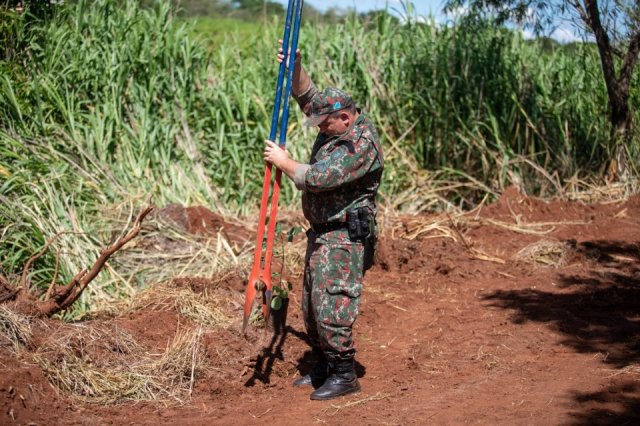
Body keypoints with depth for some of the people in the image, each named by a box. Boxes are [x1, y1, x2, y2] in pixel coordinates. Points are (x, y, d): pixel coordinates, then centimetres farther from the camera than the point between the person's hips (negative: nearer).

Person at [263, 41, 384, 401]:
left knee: (331, 303, -12)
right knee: (312, 302, 15)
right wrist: (294, 64, 4)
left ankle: (345, 374, -3)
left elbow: (318, 178, -27)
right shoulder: (340, 124, 6)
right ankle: (325, 365, 26)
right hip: (323, 233, 10)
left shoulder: (361, 144, -22)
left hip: (346, 237, -10)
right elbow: (307, 95, 18)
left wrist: (283, 161, -13)